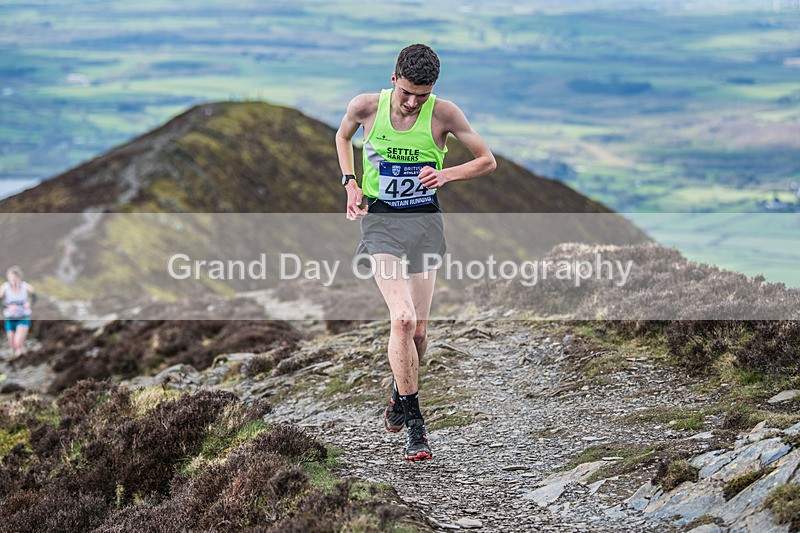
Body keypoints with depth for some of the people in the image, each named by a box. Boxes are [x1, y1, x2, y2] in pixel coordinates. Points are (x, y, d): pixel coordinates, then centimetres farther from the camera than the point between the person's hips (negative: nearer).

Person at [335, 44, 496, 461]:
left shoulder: (443, 113, -8)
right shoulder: (365, 107, -7)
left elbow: (487, 161, 2)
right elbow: (343, 135, 17)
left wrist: (446, 175, -15)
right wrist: (350, 183, 4)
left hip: (425, 222, 1)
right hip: (380, 220, -1)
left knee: (418, 329, 4)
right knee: (402, 319, -19)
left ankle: (400, 396, 35)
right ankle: (414, 423, -11)